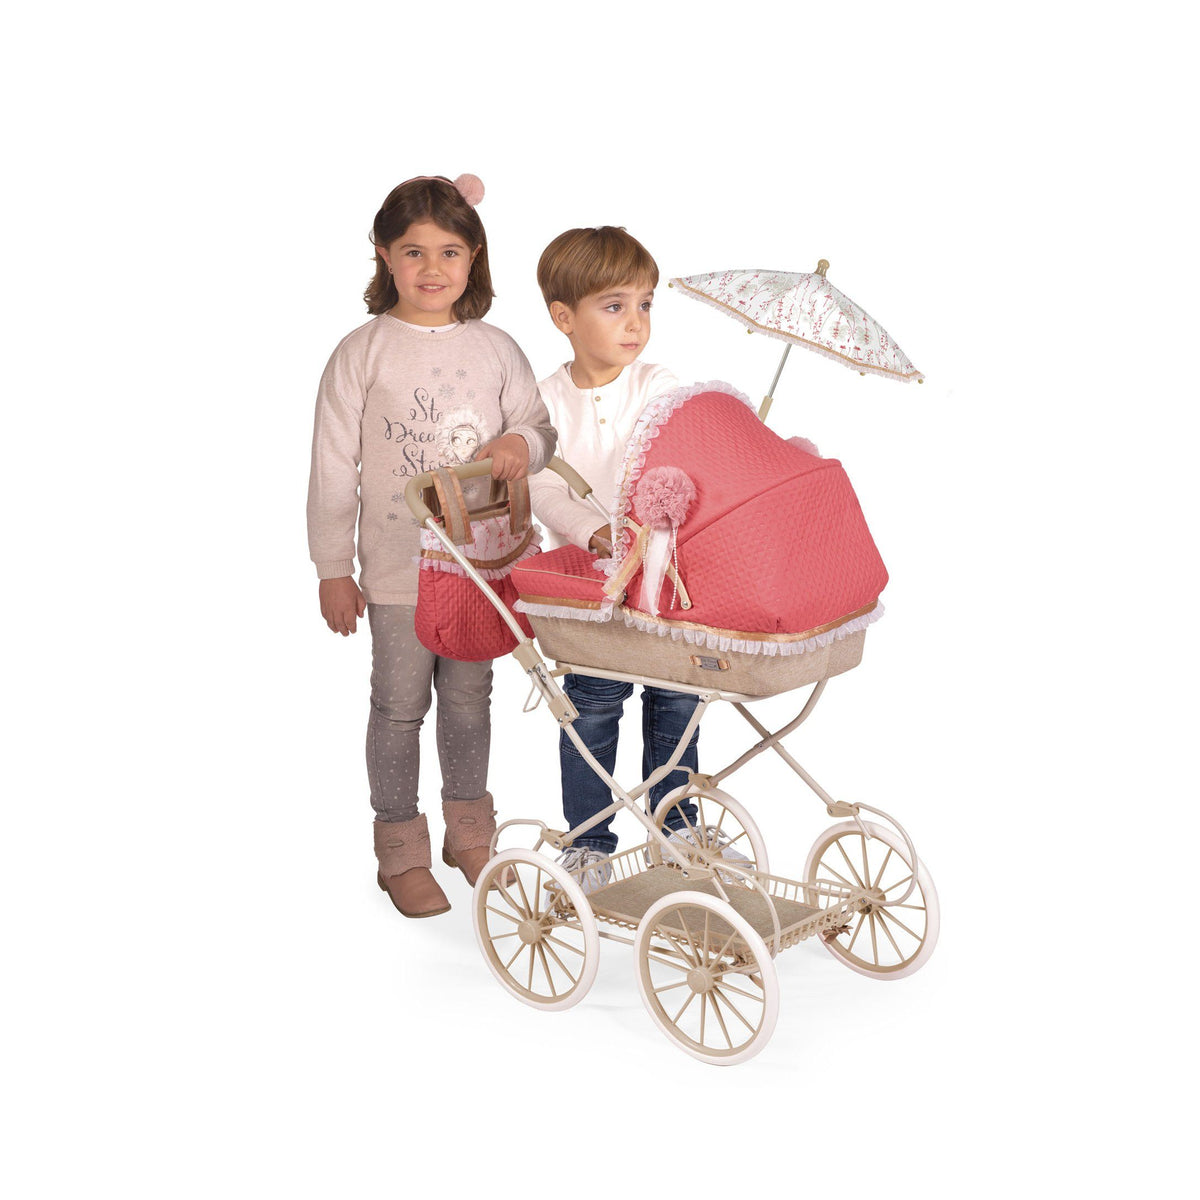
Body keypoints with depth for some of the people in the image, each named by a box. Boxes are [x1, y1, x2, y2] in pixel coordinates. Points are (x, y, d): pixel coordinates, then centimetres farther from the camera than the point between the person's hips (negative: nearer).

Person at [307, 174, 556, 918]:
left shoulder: (496, 349, 3)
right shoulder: (363, 353, -6)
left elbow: (540, 425, 10)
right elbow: (335, 466, -4)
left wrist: (523, 445, -16)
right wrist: (332, 568, -4)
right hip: (399, 568, -3)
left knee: (470, 700, 15)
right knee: (400, 707, 5)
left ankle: (470, 831, 33)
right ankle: (401, 850, 20)